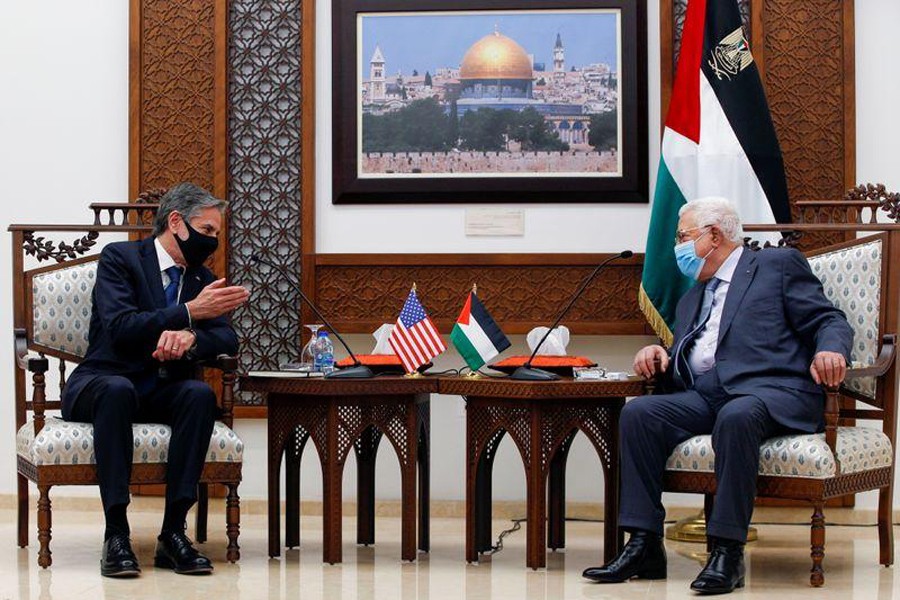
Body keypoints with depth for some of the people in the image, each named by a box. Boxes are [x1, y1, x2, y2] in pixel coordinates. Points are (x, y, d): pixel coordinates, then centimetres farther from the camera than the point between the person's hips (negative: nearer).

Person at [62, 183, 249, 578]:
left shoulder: (202, 279, 14)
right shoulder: (119, 258, -4)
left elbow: (228, 340, 2)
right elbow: (119, 327, -19)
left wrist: (190, 337, -21)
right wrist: (189, 313, -24)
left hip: (162, 393, 5)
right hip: (104, 382, -4)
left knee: (200, 394, -29)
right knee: (118, 390, -40)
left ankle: (173, 533, -30)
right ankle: (116, 534, -37)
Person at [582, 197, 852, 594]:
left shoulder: (778, 264, 11)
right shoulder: (690, 300, 30)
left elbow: (829, 322, 2)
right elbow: (680, 373, 29)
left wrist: (829, 351, -21)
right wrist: (657, 356, 6)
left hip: (772, 391, -6)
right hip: (706, 397, 6)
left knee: (736, 417, -38)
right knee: (638, 413, -19)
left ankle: (727, 550, -34)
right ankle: (644, 546, -22)